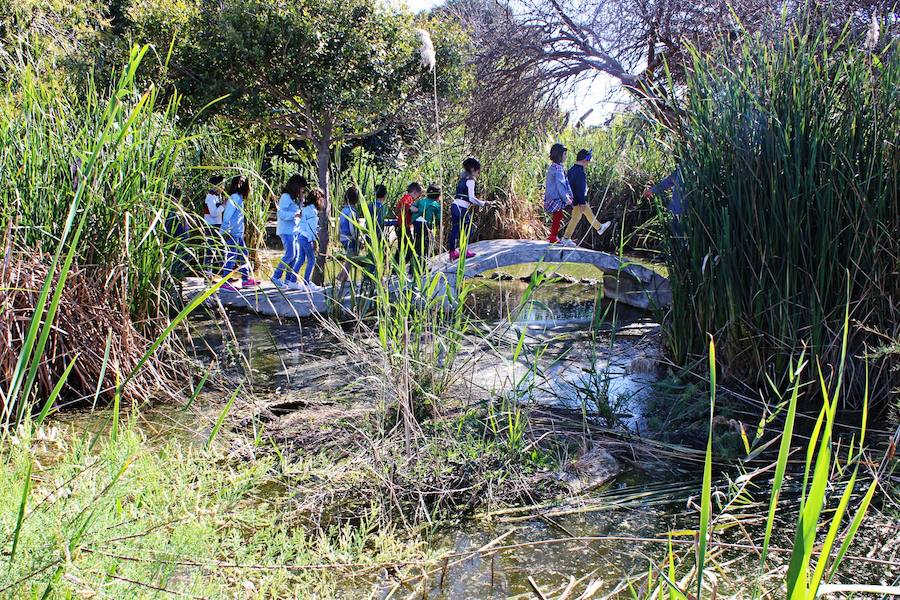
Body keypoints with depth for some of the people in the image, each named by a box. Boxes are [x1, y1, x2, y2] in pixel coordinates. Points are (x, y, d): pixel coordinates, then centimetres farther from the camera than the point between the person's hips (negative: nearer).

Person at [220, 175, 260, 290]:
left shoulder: (238, 198, 14)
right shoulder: (234, 198, -16)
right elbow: (227, 215, -21)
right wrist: (226, 231, -20)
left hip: (238, 233, 10)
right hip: (232, 233, -10)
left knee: (244, 255, 15)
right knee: (232, 257, -5)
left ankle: (246, 279, 23)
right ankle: (225, 283, 0)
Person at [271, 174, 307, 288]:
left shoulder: (296, 198, 18)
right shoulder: (286, 197, -10)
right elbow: (281, 213, -18)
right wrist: (295, 215, -27)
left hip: (295, 231, 9)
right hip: (286, 230, -9)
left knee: (296, 255, 6)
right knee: (290, 254, -13)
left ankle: (289, 279, 12)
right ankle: (276, 277, -2)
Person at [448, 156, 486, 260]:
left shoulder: (462, 179, 17)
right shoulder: (470, 181, -9)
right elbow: (471, 198, -15)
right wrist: (483, 203, -5)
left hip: (455, 206, 8)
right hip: (462, 208, -8)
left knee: (455, 229, 9)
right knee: (465, 231, 5)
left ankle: (452, 252, 12)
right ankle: (463, 252, 13)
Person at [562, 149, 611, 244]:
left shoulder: (572, 170, 6)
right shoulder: (581, 172, -24)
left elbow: (568, 184, 14)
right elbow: (580, 189, -25)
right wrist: (582, 202, -23)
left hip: (573, 197, 10)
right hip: (579, 200, -10)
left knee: (589, 213, 24)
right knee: (575, 218, -1)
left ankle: (599, 228, 40)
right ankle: (566, 238, 3)